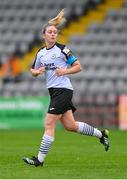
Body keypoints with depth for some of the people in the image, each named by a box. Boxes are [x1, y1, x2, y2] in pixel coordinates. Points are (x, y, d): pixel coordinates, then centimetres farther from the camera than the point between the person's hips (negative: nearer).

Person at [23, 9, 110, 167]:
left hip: (63, 89, -8)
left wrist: (65, 71, -19)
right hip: (54, 91, 8)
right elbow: (33, 71, 19)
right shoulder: (41, 53, 11)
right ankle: (101, 134, 30)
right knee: (70, 126, 12)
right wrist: (37, 71, -3)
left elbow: (78, 67, -4)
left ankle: (40, 159, -6)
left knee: (49, 124, -10)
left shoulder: (62, 49, -7)